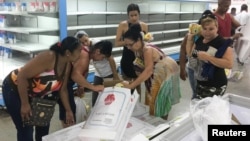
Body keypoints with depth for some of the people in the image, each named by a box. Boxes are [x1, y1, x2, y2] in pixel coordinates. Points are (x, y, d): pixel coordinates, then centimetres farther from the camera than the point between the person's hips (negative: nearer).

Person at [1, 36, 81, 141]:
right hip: (15, 89, -8)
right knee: (25, 129, -4)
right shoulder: (48, 57, -34)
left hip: (36, 94, 8)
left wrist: (68, 111, 0)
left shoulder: (67, 65, -9)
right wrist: (25, 104, -28)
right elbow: (22, 76, -32)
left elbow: (63, 89, 1)